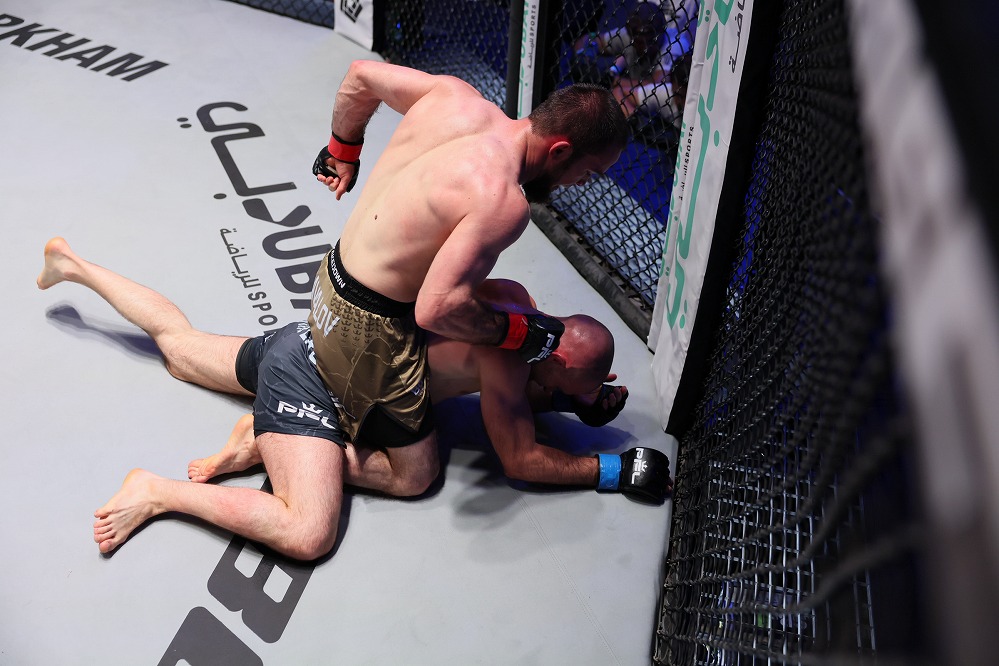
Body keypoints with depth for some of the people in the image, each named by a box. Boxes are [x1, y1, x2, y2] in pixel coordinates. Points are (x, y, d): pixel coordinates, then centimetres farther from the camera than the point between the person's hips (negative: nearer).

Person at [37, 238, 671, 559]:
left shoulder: (516, 297, -2)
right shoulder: (503, 355, -24)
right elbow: (521, 460, -14)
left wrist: (583, 397, 8)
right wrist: (611, 469, -8)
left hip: (311, 336, 9)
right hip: (314, 377, -9)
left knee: (181, 344, 29)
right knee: (307, 535, -24)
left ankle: (75, 264, 42)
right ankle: (157, 492, -13)